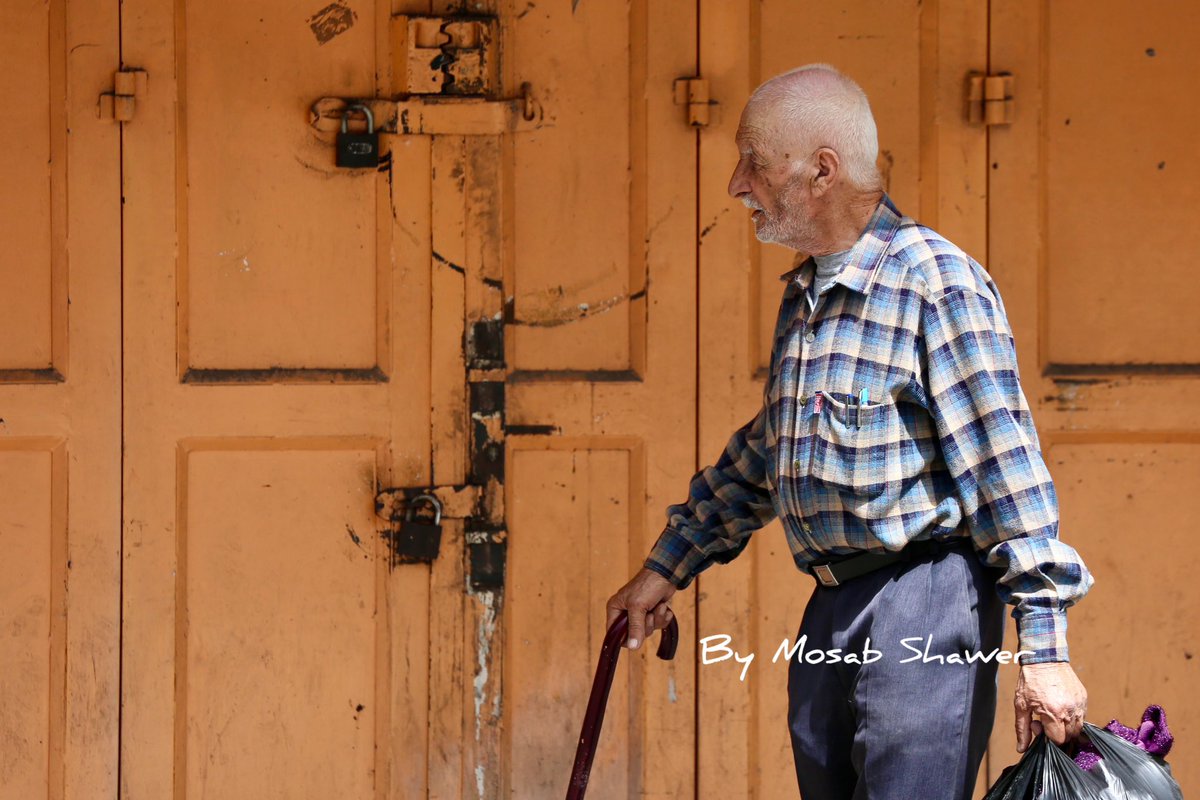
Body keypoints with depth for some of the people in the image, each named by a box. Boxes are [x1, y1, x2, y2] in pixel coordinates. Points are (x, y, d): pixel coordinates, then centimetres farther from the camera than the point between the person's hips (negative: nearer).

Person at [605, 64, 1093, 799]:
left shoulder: (936, 283, -11)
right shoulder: (803, 297, 16)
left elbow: (1007, 469, -15)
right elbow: (761, 454, 30)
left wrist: (1044, 647, -18)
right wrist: (667, 566, 34)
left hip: (922, 604, -9)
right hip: (829, 614, 9)